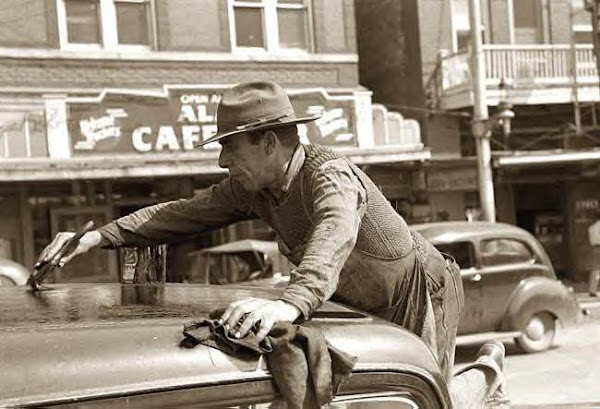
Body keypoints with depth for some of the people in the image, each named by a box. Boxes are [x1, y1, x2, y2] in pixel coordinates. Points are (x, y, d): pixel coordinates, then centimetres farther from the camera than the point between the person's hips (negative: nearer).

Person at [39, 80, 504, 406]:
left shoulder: (331, 175, -32)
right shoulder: (252, 189, -7)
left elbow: (334, 237, -53)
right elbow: (184, 213, -4)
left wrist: (291, 303, -71)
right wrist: (99, 236, -12)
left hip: (423, 293, -7)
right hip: (375, 309, 8)